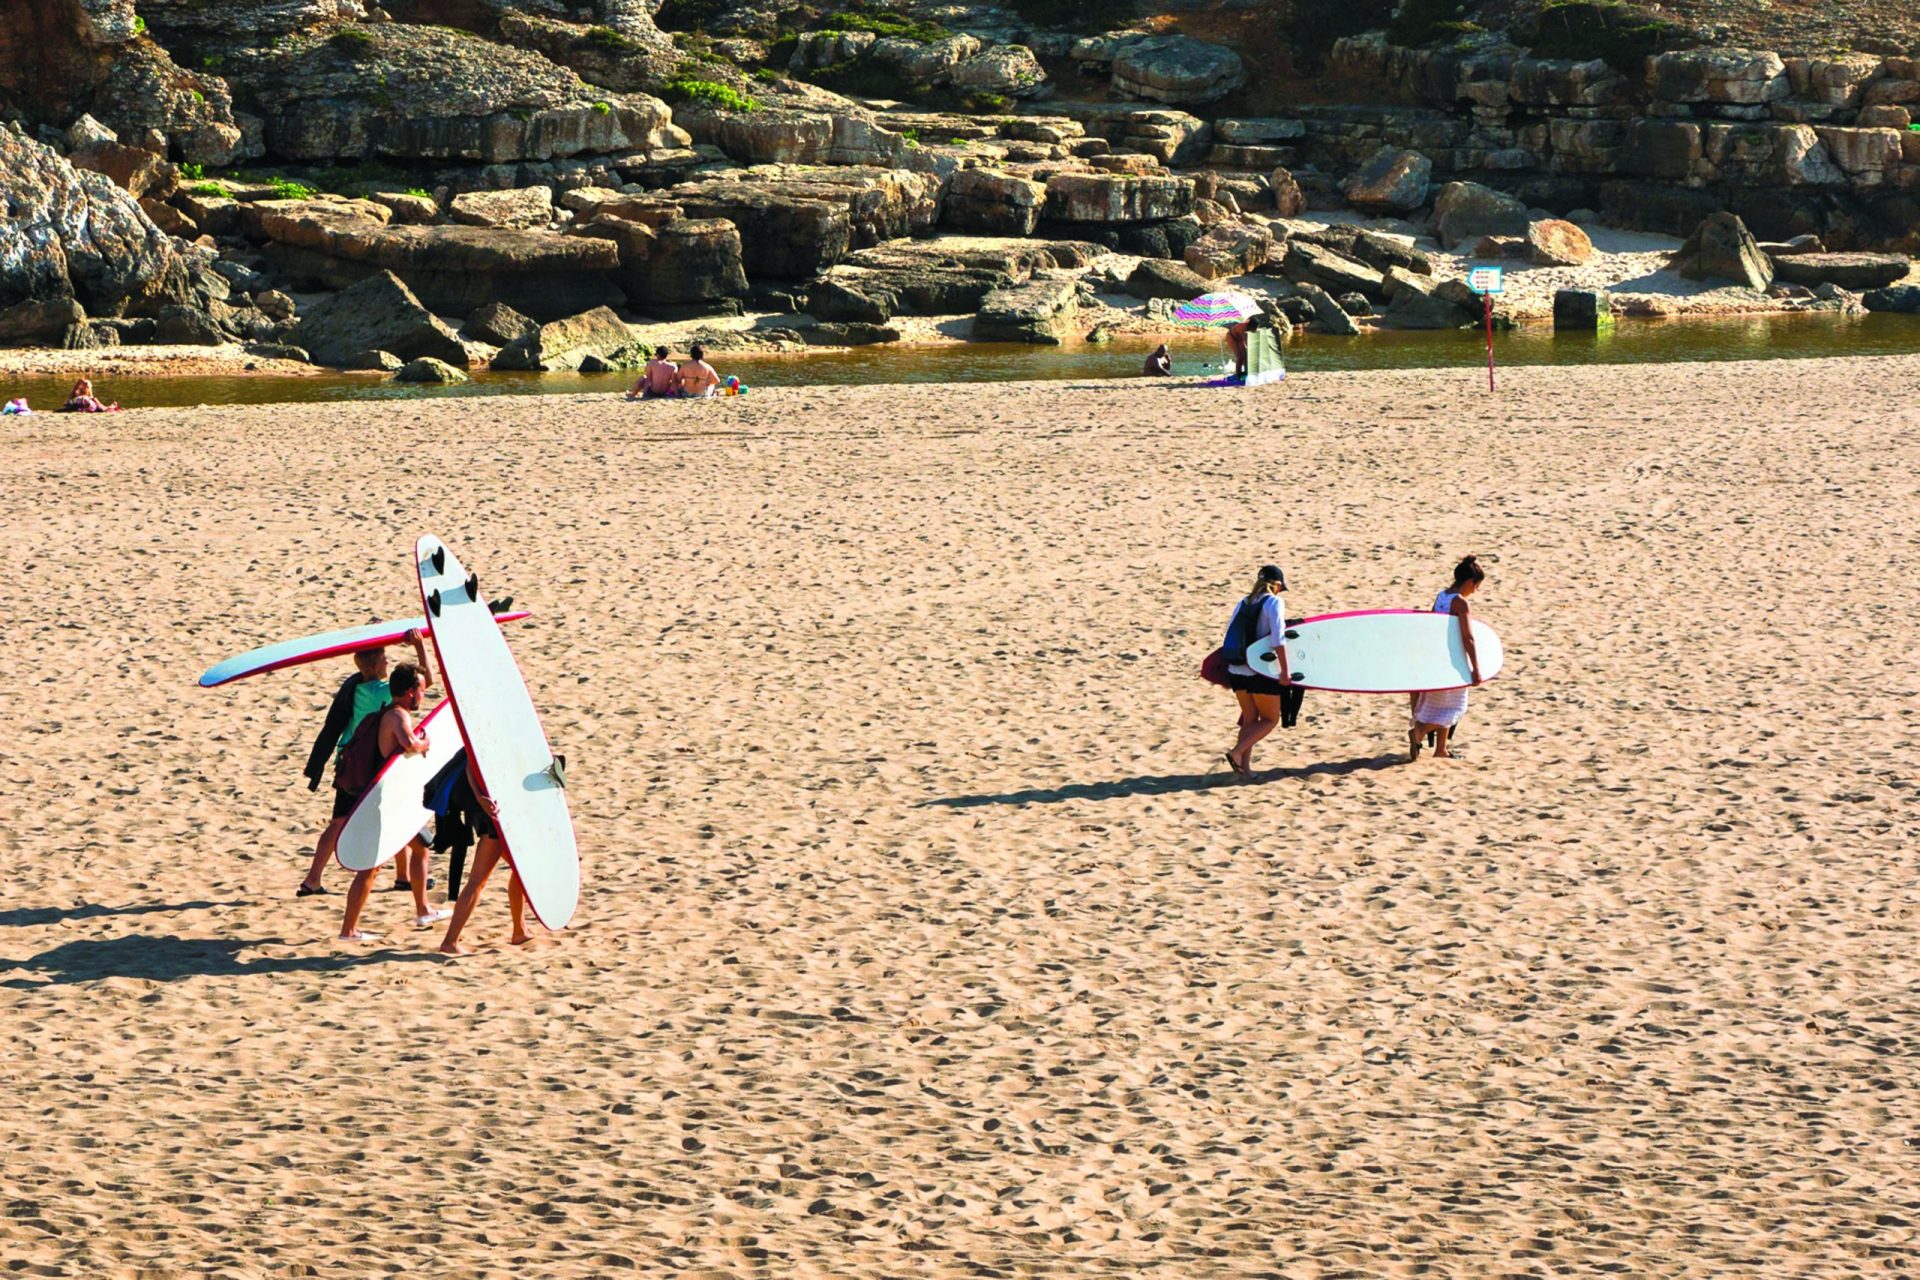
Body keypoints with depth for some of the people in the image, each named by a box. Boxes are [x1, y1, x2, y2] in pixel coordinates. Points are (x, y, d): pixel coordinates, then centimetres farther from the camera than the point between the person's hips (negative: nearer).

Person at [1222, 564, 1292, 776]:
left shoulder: (1243, 604, 11)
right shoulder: (1274, 602, -6)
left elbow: (1230, 638, 13)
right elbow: (1278, 639, -16)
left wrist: (1225, 675, 20)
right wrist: (1284, 671, -15)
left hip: (1236, 671, 6)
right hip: (1261, 672, -6)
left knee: (1249, 719, 16)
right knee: (1270, 719, 8)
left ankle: (1245, 765, 10)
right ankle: (1237, 751, -8)